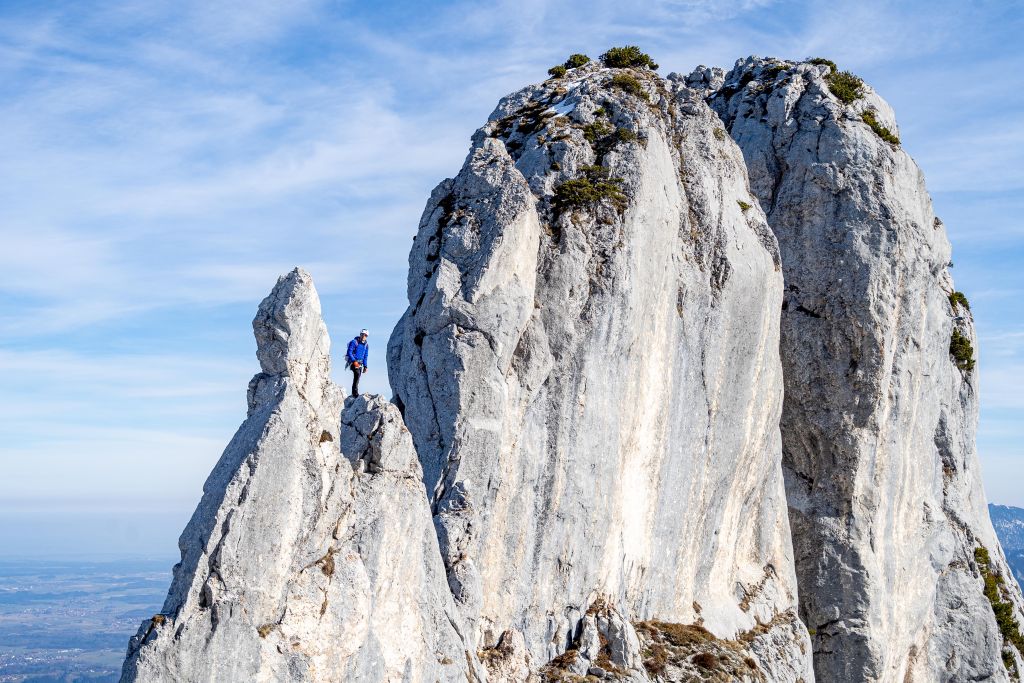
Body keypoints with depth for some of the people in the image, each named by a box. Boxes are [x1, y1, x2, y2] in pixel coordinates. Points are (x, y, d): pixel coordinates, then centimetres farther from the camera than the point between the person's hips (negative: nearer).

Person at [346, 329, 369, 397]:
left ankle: (354, 392, 17)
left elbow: (365, 356, 17)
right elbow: (349, 353, -13)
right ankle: (355, 392, -25)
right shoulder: (354, 342, -10)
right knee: (357, 373, -24)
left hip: (360, 363, 7)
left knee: (357, 377, 7)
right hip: (353, 361, -7)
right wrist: (354, 361, -22)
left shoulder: (366, 345, 9)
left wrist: (365, 366, 11)